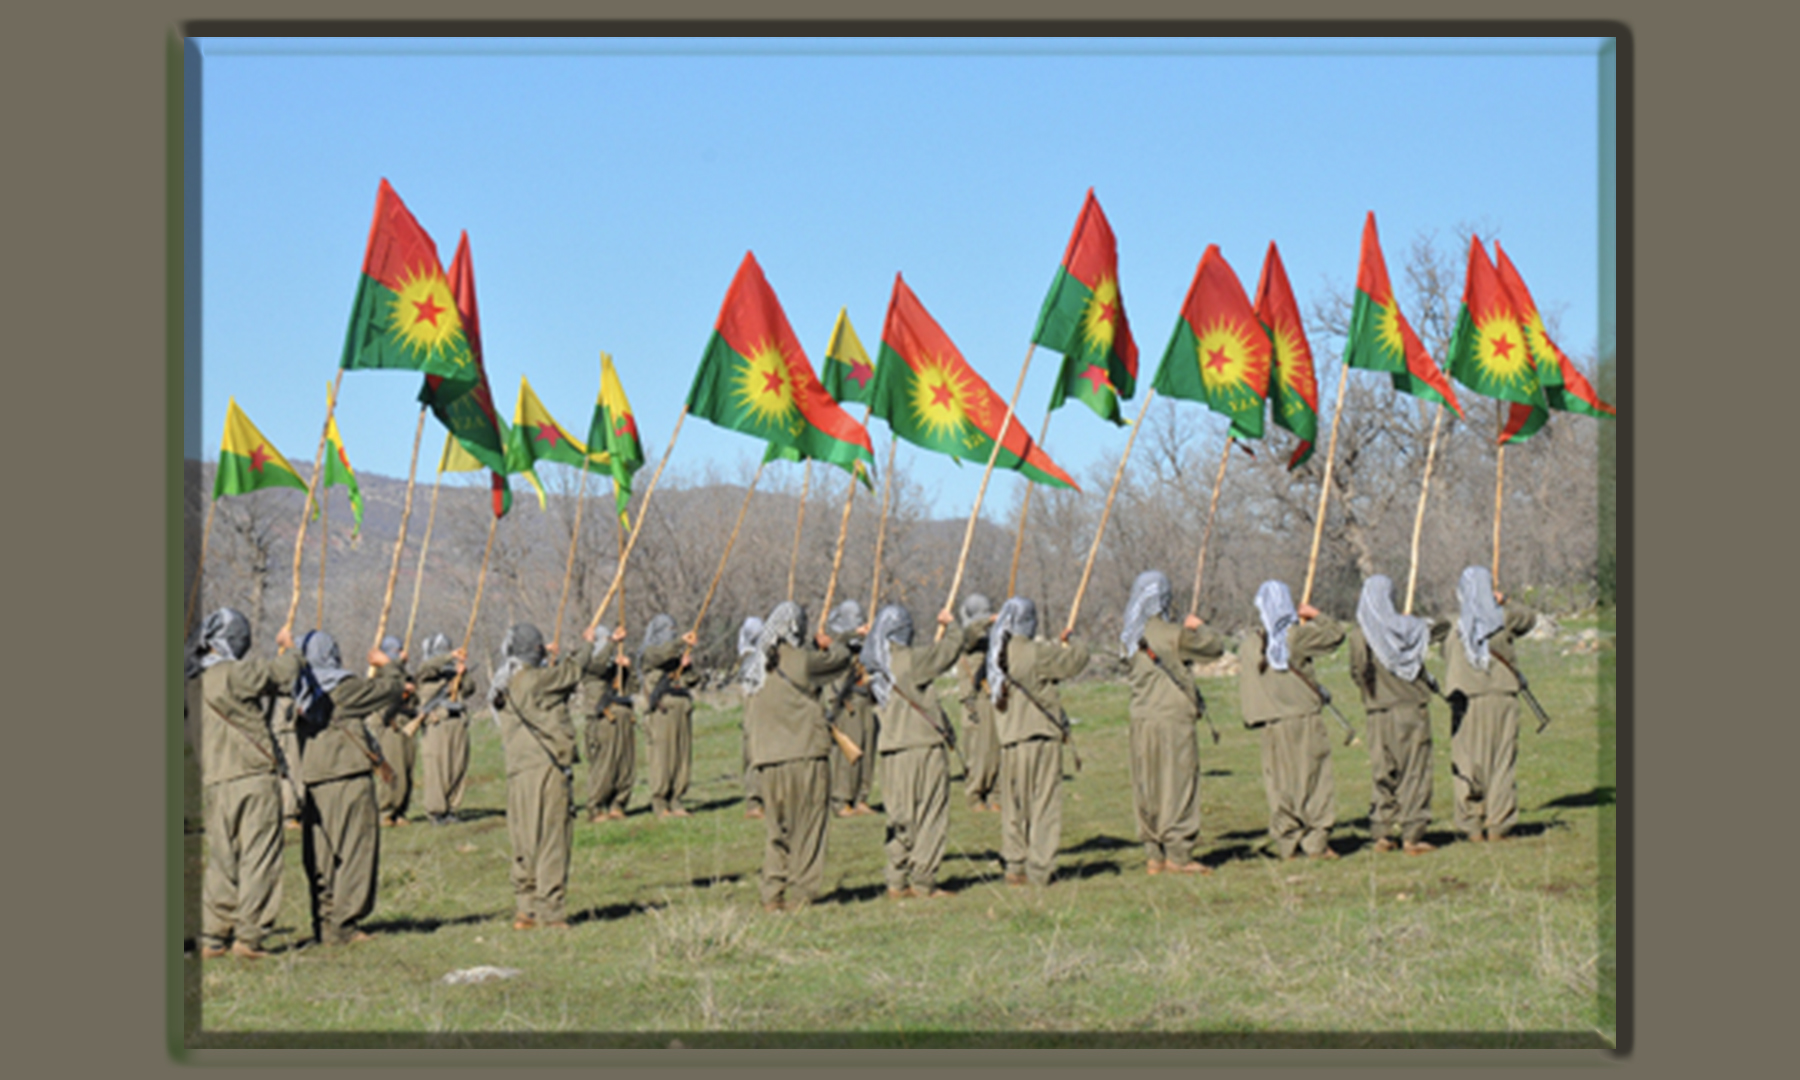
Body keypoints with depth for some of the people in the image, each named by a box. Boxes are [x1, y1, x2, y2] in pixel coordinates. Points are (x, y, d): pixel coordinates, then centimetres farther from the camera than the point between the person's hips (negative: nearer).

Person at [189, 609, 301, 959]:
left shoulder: (195, 681, 12)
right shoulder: (234, 674, -11)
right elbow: (284, 671, -4)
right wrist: (290, 648, 16)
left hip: (215, 783, 7)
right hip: (254, 776, -7)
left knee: (222, 861, 11)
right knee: (259, 859, -1)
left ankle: (212, 937, 9)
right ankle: (248, 937, -3)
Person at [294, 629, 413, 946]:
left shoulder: (305, 691, 12)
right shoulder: (343, 687, -12)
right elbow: (390, 690, -2)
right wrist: (389, 665, 16)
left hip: (315, 780, 8)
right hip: (348, 778, -8)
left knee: (321, 855, 12)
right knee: (353, 851, -3)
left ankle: (323, 922, 14)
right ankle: (342, 925, -6)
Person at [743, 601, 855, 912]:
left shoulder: (762, 667, 10)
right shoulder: (800, 659, -7)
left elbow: (750, 718, 17)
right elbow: (841, 657, 6)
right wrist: (827, 643, 27)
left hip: (768, 761, 5)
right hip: (803, 756, -5)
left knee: (776, 828, 12)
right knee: (806, 827, 1)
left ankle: (772, 894, 8)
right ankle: (800, 893, 0)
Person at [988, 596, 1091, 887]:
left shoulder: (997, 654, 6)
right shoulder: (1035, 653, -14)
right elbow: (1078, 658, -7)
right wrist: (1068, 644, 17)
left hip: (1010, 740, 6)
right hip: (1041, 736, -6)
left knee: (1014, 806, 14)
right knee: (1044, 803, 0)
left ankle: (1014, 866, 15)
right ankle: (1038, 869, -1)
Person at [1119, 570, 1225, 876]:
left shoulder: (1129, 638, 7)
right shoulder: (1171, 635, -12)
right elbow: (1215, 648, -4)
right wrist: (1197, 627, 17)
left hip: (1142, 721, 7)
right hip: (1172, 718, -7)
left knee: (1148, 787, 10)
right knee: (1178, 784, -2)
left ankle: (1154, 854, 11)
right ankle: (1177, 854, -3)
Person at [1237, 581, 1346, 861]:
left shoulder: (1250, 644, 4)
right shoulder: (1296, 636, -8)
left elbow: (1245, 686, 9)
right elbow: (1336, 635, 3)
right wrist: (1315, 616, 17)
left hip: (1273, 725, 4)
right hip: (1304, 719, -4)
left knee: (1280, 784, 7)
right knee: (1312, 778, 2)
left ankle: (1288, 845, 6)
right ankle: (1316, 842, 0)